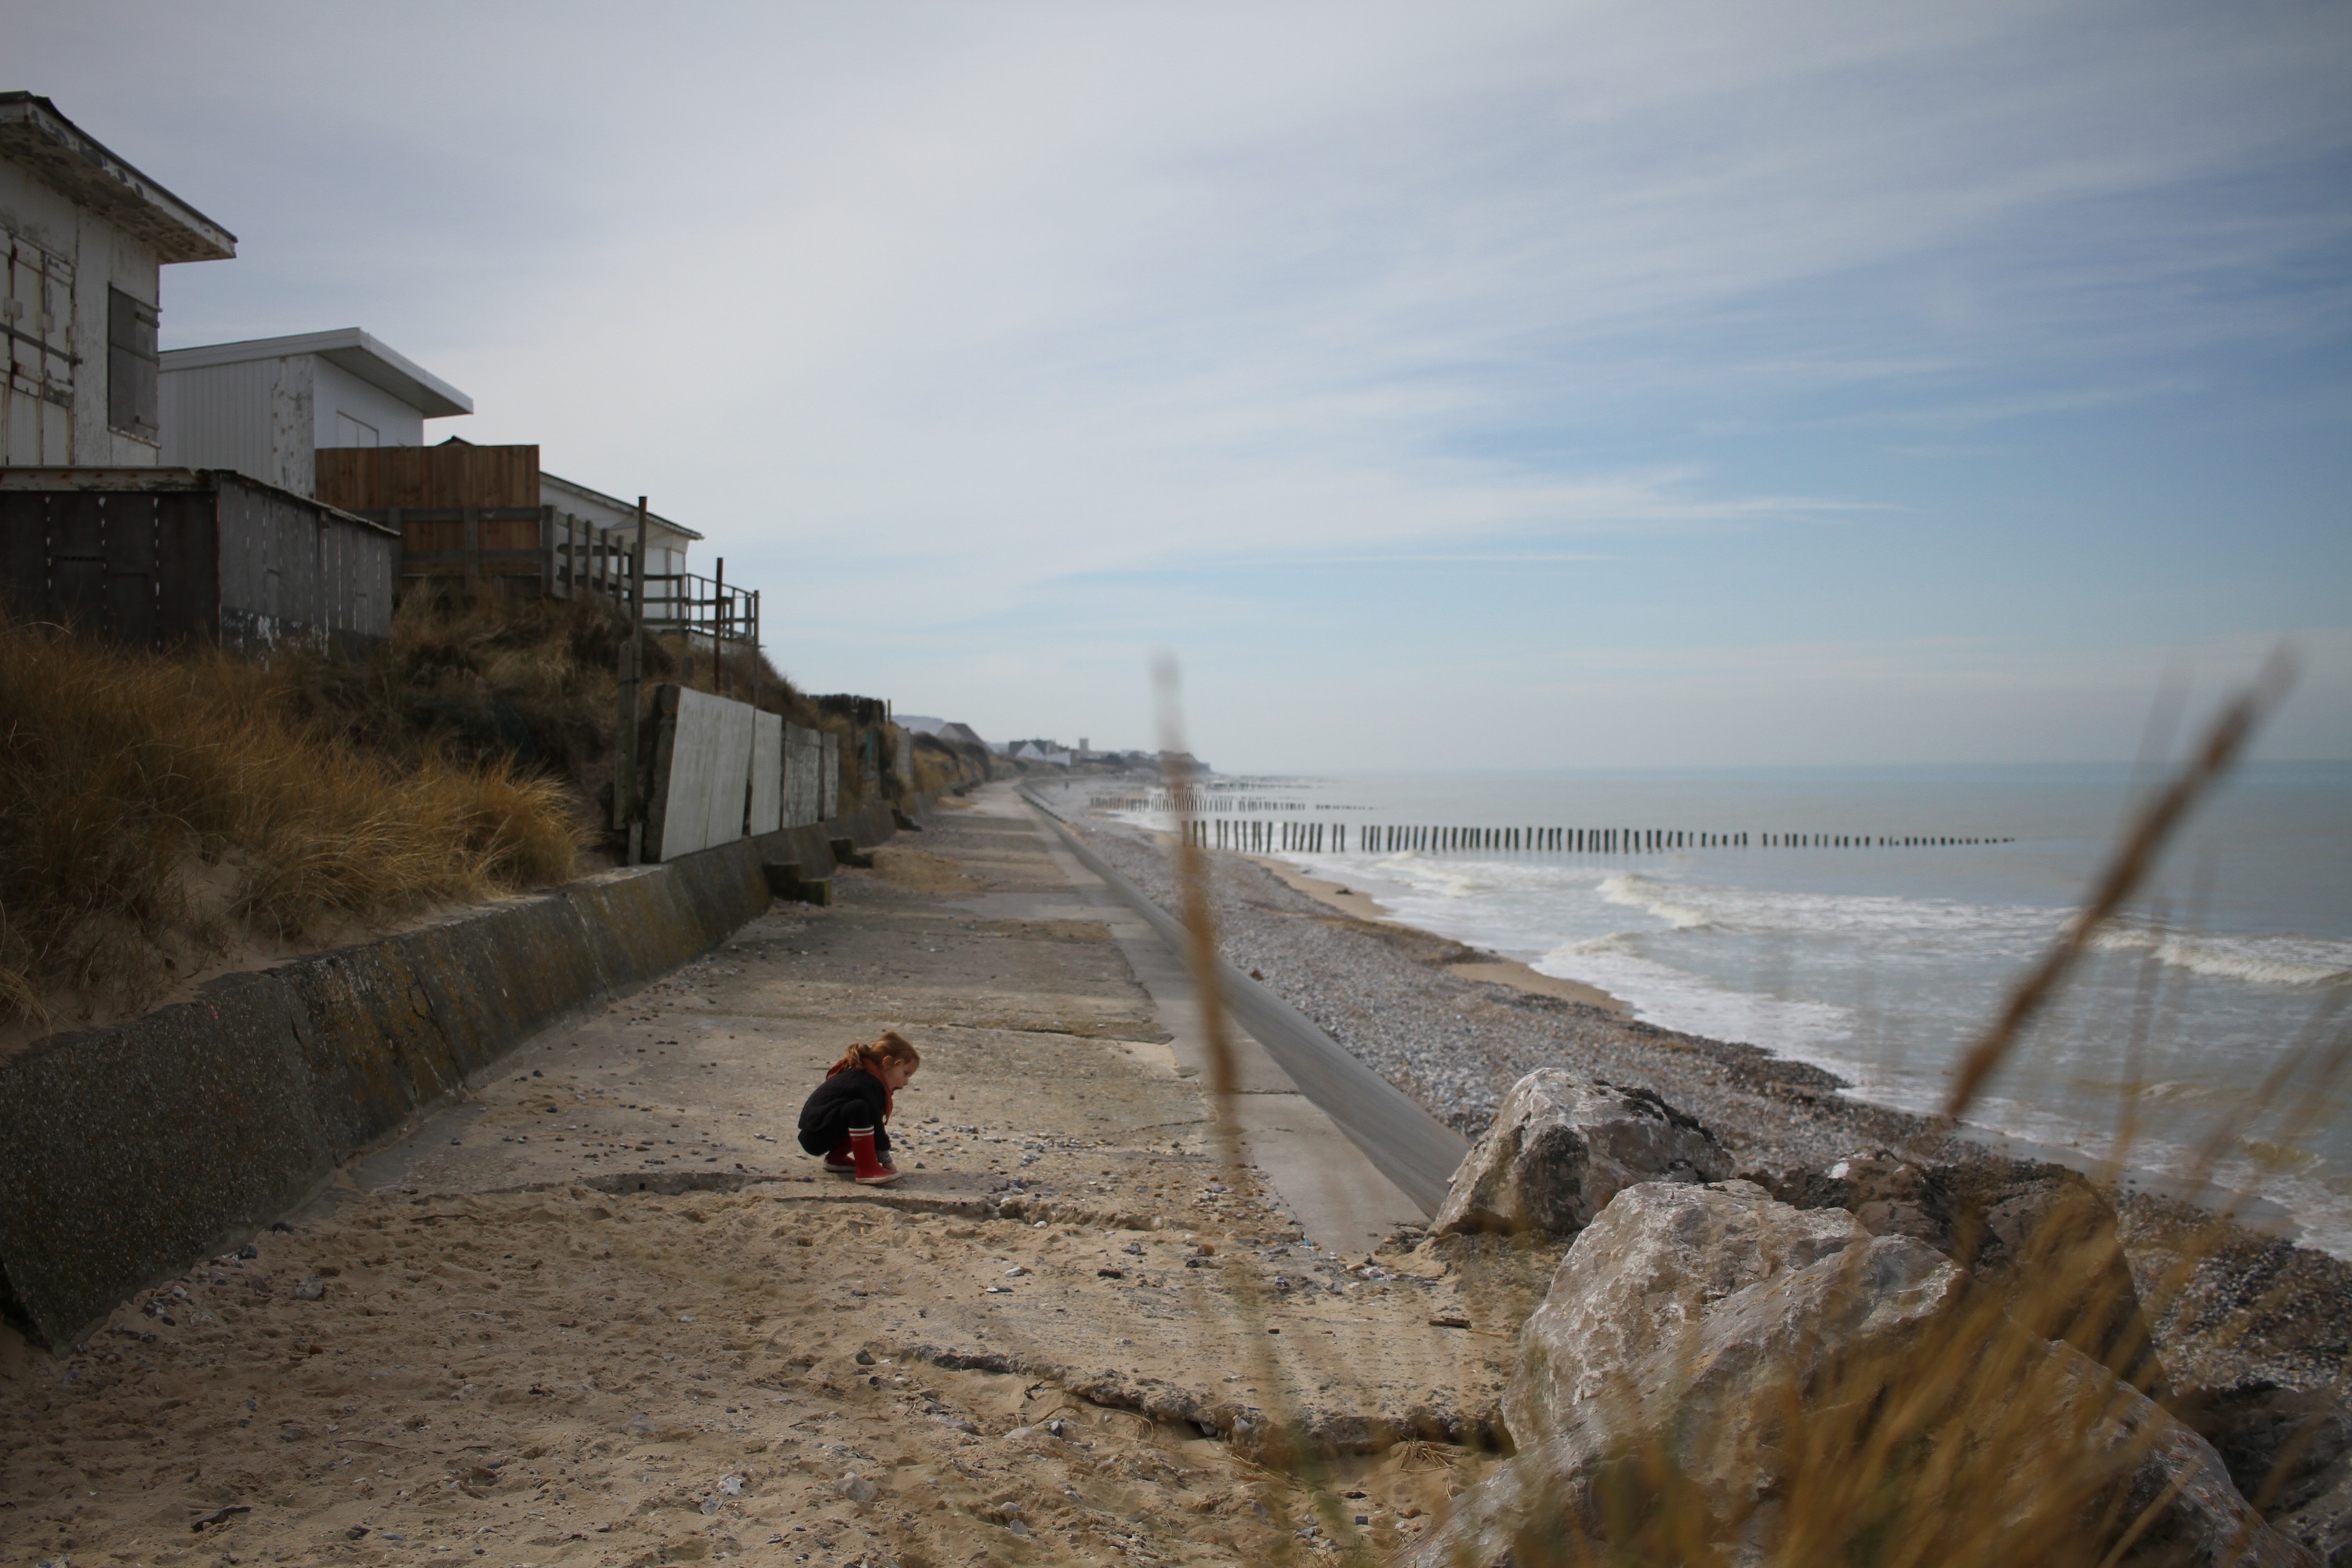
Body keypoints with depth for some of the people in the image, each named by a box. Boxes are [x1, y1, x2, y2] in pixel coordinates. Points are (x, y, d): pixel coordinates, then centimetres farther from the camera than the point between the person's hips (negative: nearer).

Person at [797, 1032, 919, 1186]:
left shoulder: (860, 1075, 14)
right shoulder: (869, 1083, -18)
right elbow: (875, 1123, -19)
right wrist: (887, 1161, -13)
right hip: (815, 1136, -11)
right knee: (858, 1108, -31)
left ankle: (837, 1158, 17)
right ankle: (867, 1170, -28)